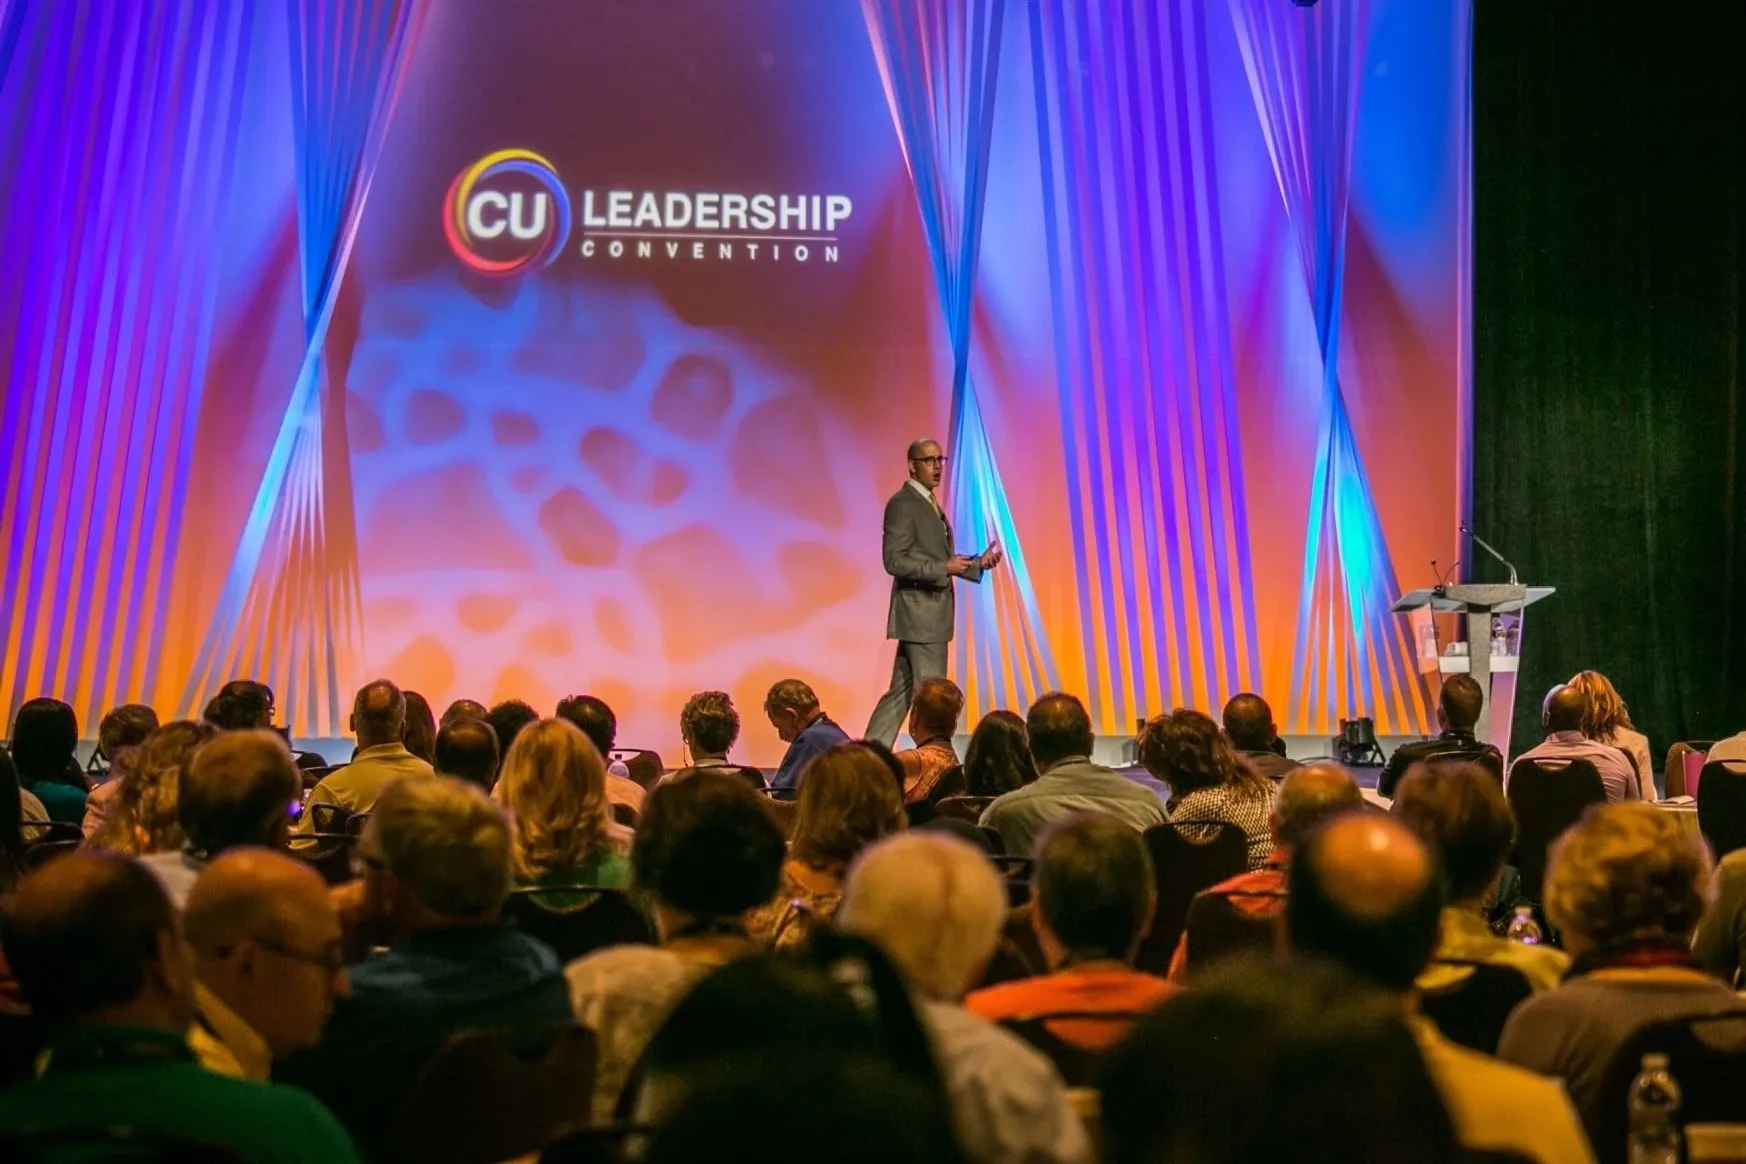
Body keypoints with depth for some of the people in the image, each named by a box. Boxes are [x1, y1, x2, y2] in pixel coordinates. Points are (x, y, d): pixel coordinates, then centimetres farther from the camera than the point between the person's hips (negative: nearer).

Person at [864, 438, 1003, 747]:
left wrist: (978, 563, 6)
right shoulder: (903, 503, -13)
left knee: (901, 693, 11)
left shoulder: (929, 503, 17)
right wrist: (945, 568, -23)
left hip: (927, 615, 10)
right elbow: (894, 561, -20)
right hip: (920, 614, -10)